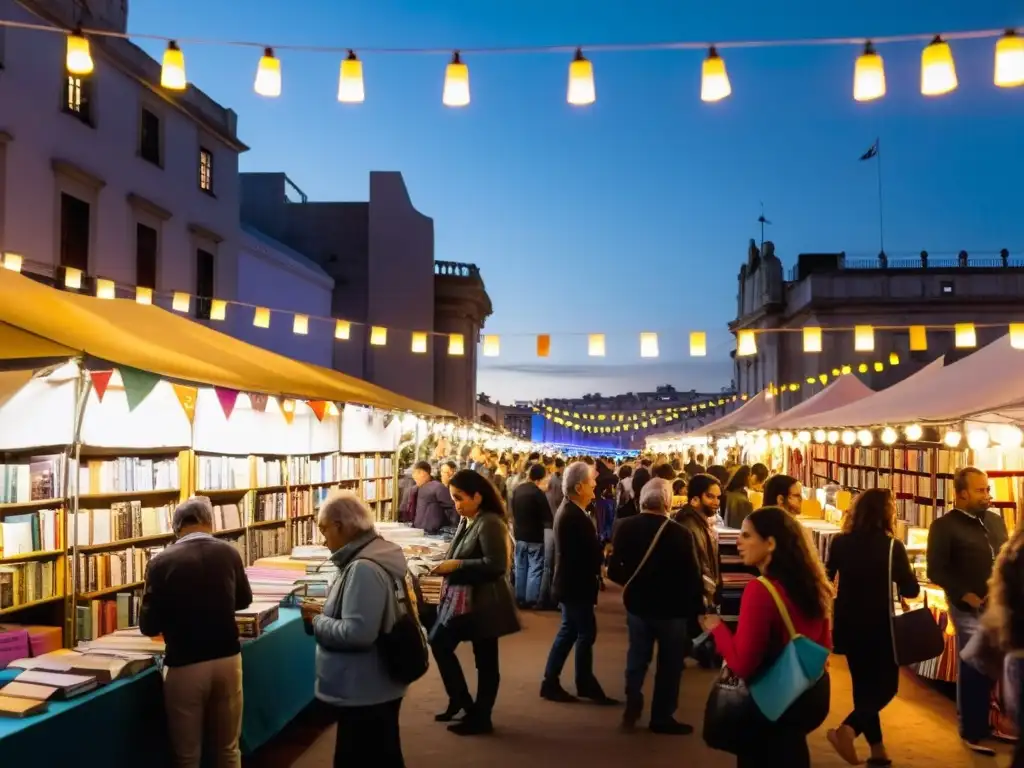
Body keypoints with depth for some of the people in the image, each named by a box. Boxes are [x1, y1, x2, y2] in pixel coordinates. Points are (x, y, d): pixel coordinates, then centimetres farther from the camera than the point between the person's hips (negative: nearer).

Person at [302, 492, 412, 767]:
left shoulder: (363, 569, -25)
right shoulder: (378, 555, 6)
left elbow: (357, 632, -29)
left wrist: (317, 621, -15)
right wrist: (325, 612, 5)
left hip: (365, 694, -10)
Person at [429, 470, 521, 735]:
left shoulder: (490, 523, -19)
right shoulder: (466, 522, 9)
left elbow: (496, 565, -26)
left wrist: (456, 565, -23)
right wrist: (447, 566, 1)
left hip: (484, 604, -10)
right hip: (462, 600, 10)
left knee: (485, 662, 5)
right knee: (439, 644, 13)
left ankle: (481, 717, 19)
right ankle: (461, 701, 28)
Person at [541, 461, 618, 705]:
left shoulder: (568, 510, 10)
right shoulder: (575, 516, -24)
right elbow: (592, 554, -22)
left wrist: (600, 552, -4)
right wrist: (606, 554, -4)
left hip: (570, 582, 10)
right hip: (576, 585, -10)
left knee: (569, 631, 15)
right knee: (586, 633, 2)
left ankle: (551, 682, 20)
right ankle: (586, 685, 14)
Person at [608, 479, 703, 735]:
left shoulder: (626, 528, -10)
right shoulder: (680, 534, -20)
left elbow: (614, 571, -6)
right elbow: (692, 577, -16)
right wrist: (697, 609, -2)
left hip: (637, 604, 3)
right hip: (671, 607, -3)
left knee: (637, 657, 21)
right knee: (669, 663, 12)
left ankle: (632, 706, 19)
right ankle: (662, 717, 20)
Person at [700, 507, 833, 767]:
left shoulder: (760, 590, -23)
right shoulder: (812, 584, 0)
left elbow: (742, 665, -22)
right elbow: (824, 646, 13)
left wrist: (716, 627, -9)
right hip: (814, 691, 7)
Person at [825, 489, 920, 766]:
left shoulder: (840, 542, -3)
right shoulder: (892, 546, -13)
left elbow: (827, 580, 7)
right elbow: (911, 590, -7)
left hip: (849, 625, 4)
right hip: (880, 627, -4)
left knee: (864, 685, 18)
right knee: (886, 686, 9)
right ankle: (847, 729, -12)